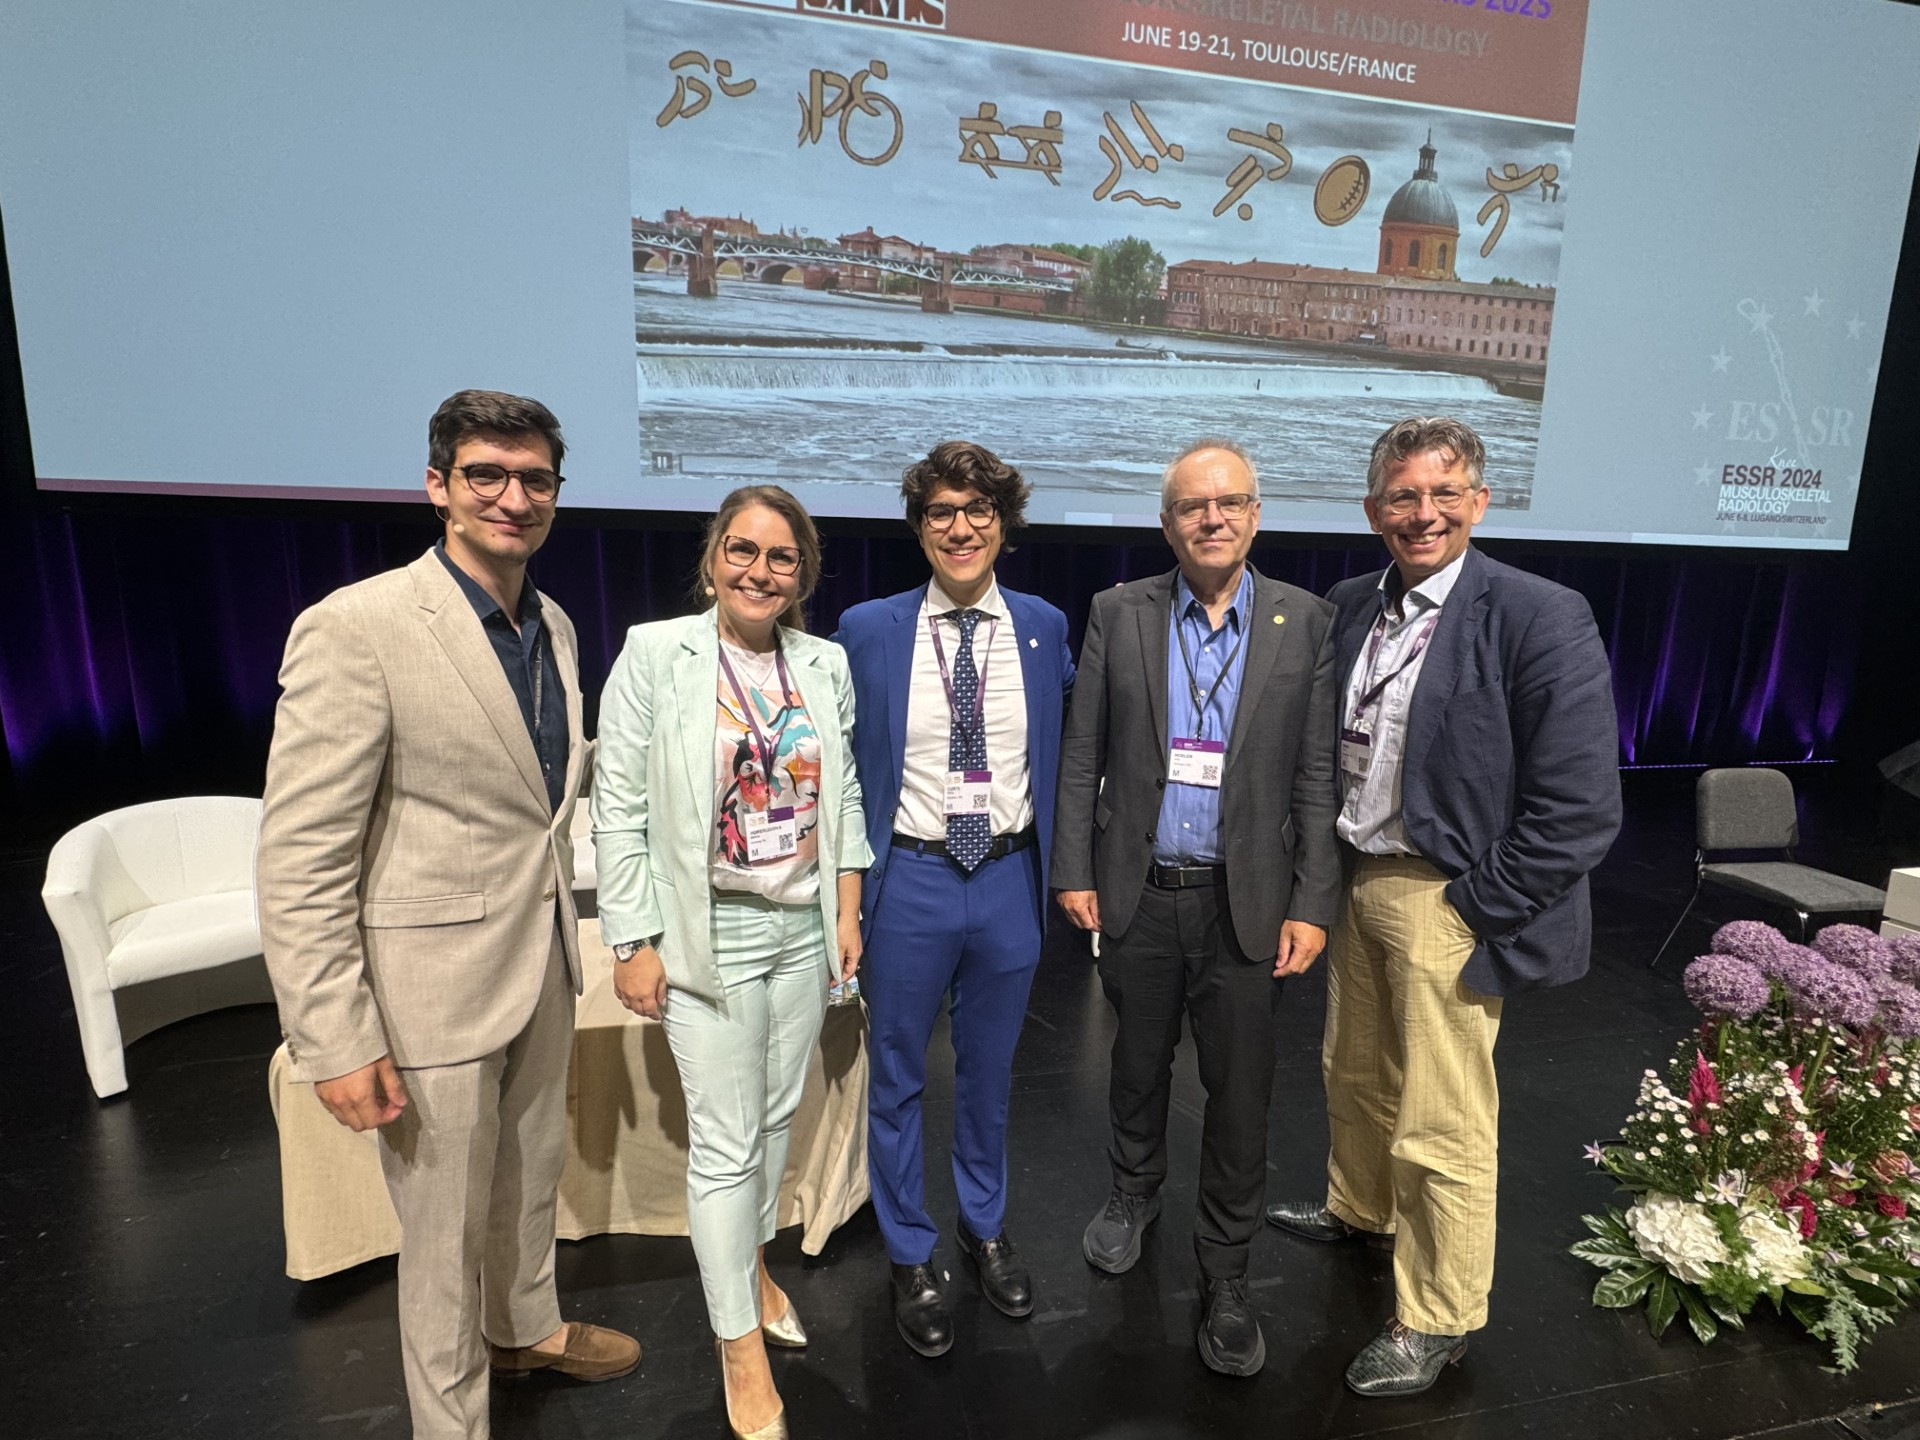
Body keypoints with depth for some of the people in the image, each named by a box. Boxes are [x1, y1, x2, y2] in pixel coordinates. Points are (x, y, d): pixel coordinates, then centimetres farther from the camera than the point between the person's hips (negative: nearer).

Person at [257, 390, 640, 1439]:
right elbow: (299, 860, -19)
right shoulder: (356, 628, -19)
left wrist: (566, 934, 15)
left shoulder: (555, 626, 4)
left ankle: (527, 1328, 53)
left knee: (532, 1178, 27)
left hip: (545, 965, 7)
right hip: (434, 984, -6)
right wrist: (336, 1042, -18)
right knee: (446, 1227, 14)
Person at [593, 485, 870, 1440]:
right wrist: (634, 945, -10)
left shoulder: (826, 664, 3)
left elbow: (843, 795, 9)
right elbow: (619, 810, -9)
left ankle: (751, 1257, 45)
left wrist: (847, 913, 6)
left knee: (776, 1113, 19)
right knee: (725, 1139, 5)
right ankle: (739, 1342, 26)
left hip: (804, 927, 4)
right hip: (709, 932, -4)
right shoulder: (655, 654, -10)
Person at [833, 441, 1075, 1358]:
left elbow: (1066, 737, 11)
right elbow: (837, 760, 0)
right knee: (898, 1077, 14)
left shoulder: (1043, 626, -1)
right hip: (910, 879, -2)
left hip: (1009, 878, 2)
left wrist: (1059, 860, 6)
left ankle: (985, 1228, 46)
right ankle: (910, 1256, 38)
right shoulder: (867, 630, -7)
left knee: (989, 1071, 21)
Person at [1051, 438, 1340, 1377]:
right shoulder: (1119, 614, -1)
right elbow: (1082, 756, 1)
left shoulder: (1306, 623, -2)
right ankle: (1134, 1193, 48)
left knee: (1241, 1090, 9)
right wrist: (1074, 872, -1)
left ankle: (1225, 1272, 31)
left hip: (1246, 901, -1)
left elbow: (1318, 776, -2)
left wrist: (1312, 904, -6)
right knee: (1139, 1063, 20)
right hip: (1138, 893, 1)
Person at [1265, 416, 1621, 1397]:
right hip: (1355, 881, 6)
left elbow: (1578, 809, -17)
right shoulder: (1348, 607, 3)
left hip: (1446, 903, -6)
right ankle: (1358, 1210, 51)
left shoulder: (1540, 619, -15)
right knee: (1353, 1077, 25)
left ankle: (1435, 1320, 30)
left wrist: (1474, 911, -16)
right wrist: (1325, 871, 7)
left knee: (1441, 1130, 7)